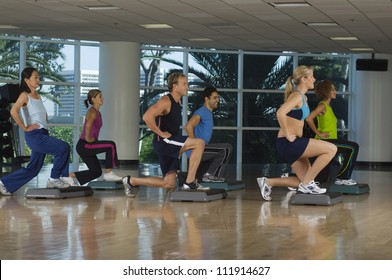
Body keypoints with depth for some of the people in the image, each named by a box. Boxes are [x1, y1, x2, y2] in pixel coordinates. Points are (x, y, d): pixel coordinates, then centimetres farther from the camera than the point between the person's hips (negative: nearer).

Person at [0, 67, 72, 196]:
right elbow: (14, 111, -24)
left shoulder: (38, 96, 17)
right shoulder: (25, 95, -7)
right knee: (63, 147, -18)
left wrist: (45, 122, 14)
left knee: (33, 168, 10)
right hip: (34, 135, -8)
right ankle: (54, 178, -5)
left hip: (43, 134, 8)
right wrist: (25, 128, -20)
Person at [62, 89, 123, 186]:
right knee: (111, 145, -20)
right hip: (84, 145, -10)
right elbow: (88, 125, -33)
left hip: (87, 147, 10)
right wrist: (88, 139, -23)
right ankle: (108, 173, -12)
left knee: (96, 172, 12)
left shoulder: (98, 113, 15)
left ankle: (71, 176, 14)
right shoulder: (92, 112, -14)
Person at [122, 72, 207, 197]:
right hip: (163, 141, -9)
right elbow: (147, 117, -27)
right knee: (199, 143, -23)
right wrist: (161, 133, -21)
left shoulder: (178, 102, 15)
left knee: (169, 184, 7)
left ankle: (131, 181, 20)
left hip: (170, 145, 9)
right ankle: (190, 182, -20)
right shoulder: (166, 101, -13)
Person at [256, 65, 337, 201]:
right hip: (287, 143, -10)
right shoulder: (297, 95, -12)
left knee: (305, 181, 11)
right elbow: (280, 113, -29)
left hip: (294, 143, 10)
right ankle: (307, 183, -8)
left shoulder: (303, 97, 17)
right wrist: (287, 136, -22)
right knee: (331, 149, -15)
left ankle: (268, 182, 15)